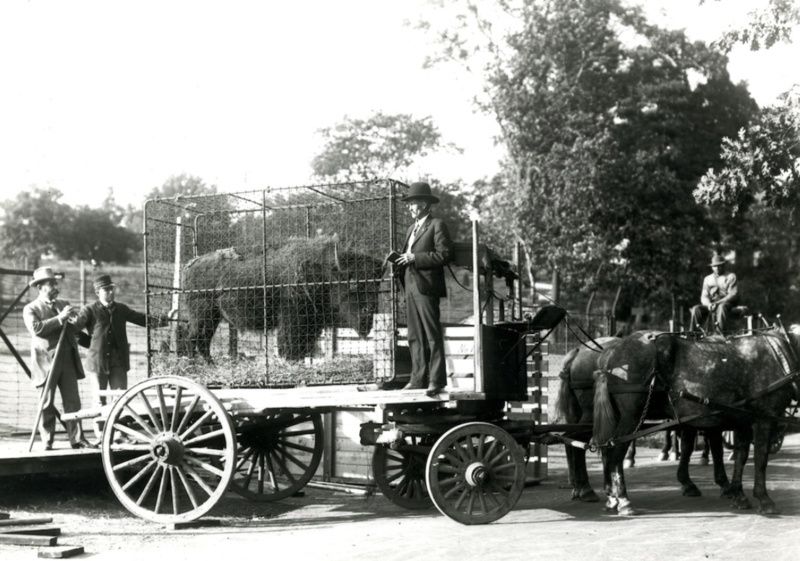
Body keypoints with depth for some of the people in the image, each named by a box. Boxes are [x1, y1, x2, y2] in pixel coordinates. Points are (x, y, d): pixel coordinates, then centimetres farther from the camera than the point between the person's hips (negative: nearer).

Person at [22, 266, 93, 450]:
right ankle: (47, 441, 6)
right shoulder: (31, 309, 3)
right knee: (47, 404, 0)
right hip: (47, 361, -4)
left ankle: (77, 439, 3)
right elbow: (36, 328, -16)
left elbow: (76, 329, 19)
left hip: (68, 359, 4)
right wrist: (59, 318, -20)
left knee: (73, 401, 1)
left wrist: (73, 319, -2)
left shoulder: (64, 304, 19)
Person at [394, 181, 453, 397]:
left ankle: (437, 380, -3)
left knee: (433, 335, -6)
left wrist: (414, 258, -14)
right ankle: (418, 378, 13)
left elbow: (443, 254, -12)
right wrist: (400, 259, 6)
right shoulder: (411, 229, 22)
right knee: (415, 337, 8)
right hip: (410, 286, 8)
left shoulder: (437, 225, -3)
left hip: (425, 286, -8)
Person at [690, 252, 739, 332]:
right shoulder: (707, 279, 19)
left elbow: (733, 295, -5)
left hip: (726, 302, -4)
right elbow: (704, 296, 10)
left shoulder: (731, 277, 8)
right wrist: (709, 304, -16)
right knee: (696, 309, -25)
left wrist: (717, 303, -19)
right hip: (711, 303, 4)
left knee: (722, 307, -40)